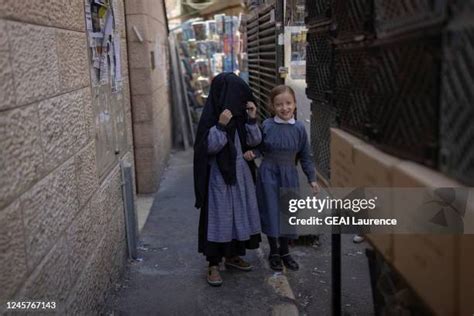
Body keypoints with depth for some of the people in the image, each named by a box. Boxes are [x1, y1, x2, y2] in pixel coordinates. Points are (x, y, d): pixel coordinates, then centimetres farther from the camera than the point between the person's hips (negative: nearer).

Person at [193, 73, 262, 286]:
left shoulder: (240, 115, 3)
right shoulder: (210, 117, -13)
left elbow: (254, 141, 3)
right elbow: (208, 147, -17)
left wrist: (252, 119, -10)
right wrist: (220, 126, -27)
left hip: (241, 174, 6)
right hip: (219, 176, -6)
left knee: (240, 215, 13)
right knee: (218, 217, -1)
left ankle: (233, 256, 30)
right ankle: (213, 264, 10)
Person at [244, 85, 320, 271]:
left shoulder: (299, 128, -2)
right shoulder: (267, 125, -8)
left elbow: (305, 156, 4)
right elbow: (260, 148, 1)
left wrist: (312, 178, 4)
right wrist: (251, 154, -21)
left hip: (289, 176, 2)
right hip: (269, 175, -2)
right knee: (271, 212, 5)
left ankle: (285, 251, 30)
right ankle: (274, 252, 24)